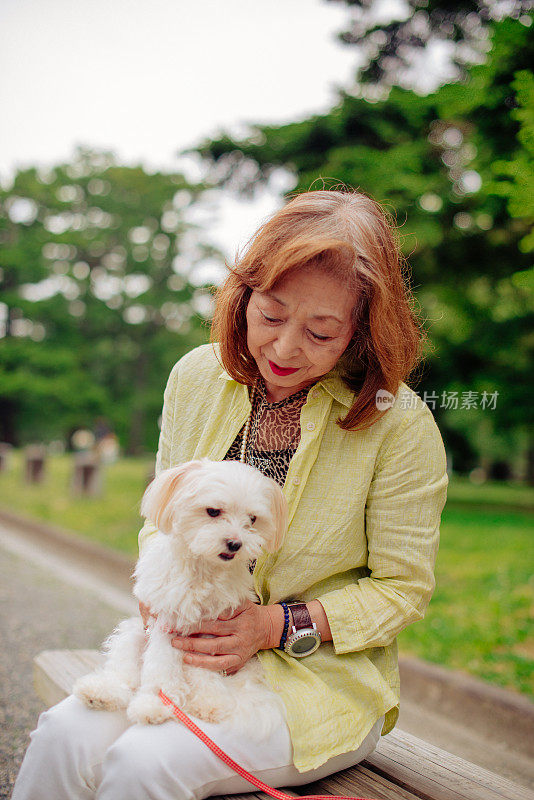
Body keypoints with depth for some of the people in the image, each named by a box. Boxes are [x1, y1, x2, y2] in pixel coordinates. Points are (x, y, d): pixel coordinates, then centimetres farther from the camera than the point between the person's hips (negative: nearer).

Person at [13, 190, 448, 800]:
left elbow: (403, 587, -7)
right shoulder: (197, 376, -2)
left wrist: (277, 626, -18)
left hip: (327, 675, -3)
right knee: (66, 735, -21)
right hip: (193, 648, 4)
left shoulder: (399, 422, -15)